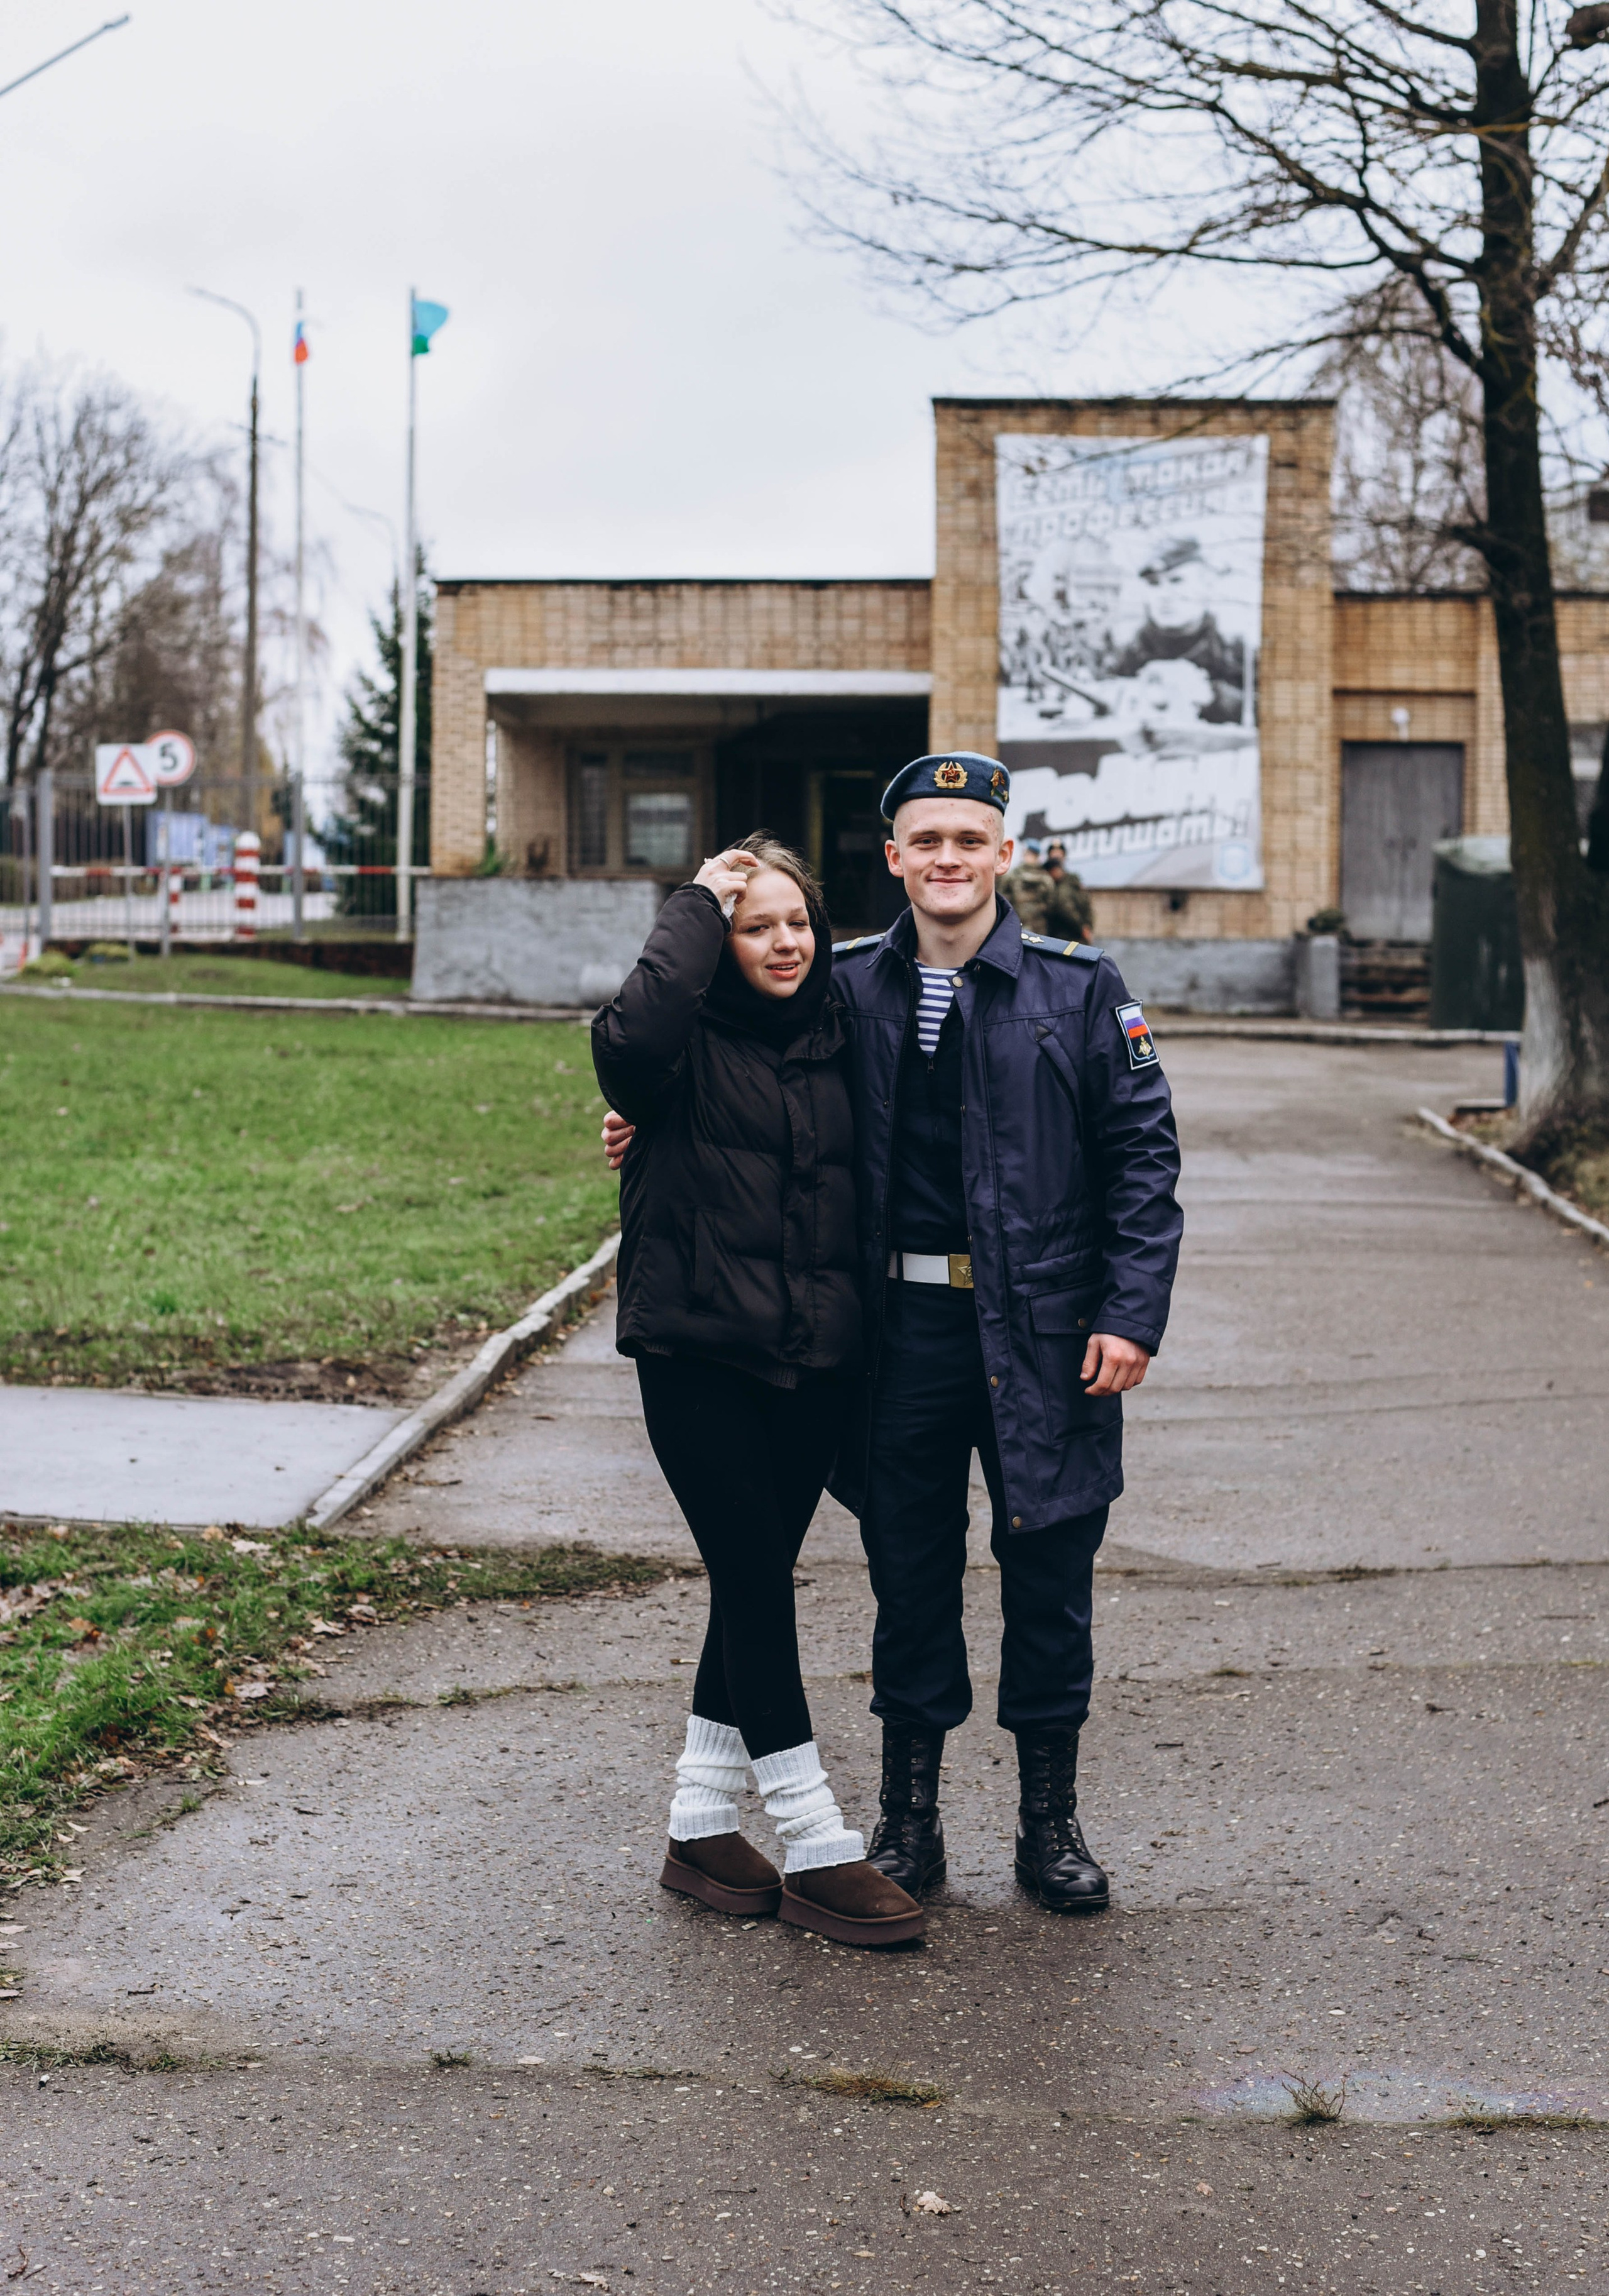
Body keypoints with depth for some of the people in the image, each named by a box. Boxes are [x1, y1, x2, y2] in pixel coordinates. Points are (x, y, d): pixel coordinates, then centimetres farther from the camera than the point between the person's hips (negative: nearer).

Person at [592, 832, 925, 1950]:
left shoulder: (835, 1038, 10)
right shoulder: (690, 1039, -5)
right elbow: (632, 1039, -30)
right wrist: (695, 909, -18)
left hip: (813, 1358, 5)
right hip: (698, 1354, -5)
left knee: (759, 1582, 10)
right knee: (754, 1580, -5)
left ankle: (704, 1825, 22)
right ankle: (815, 1847, 2)